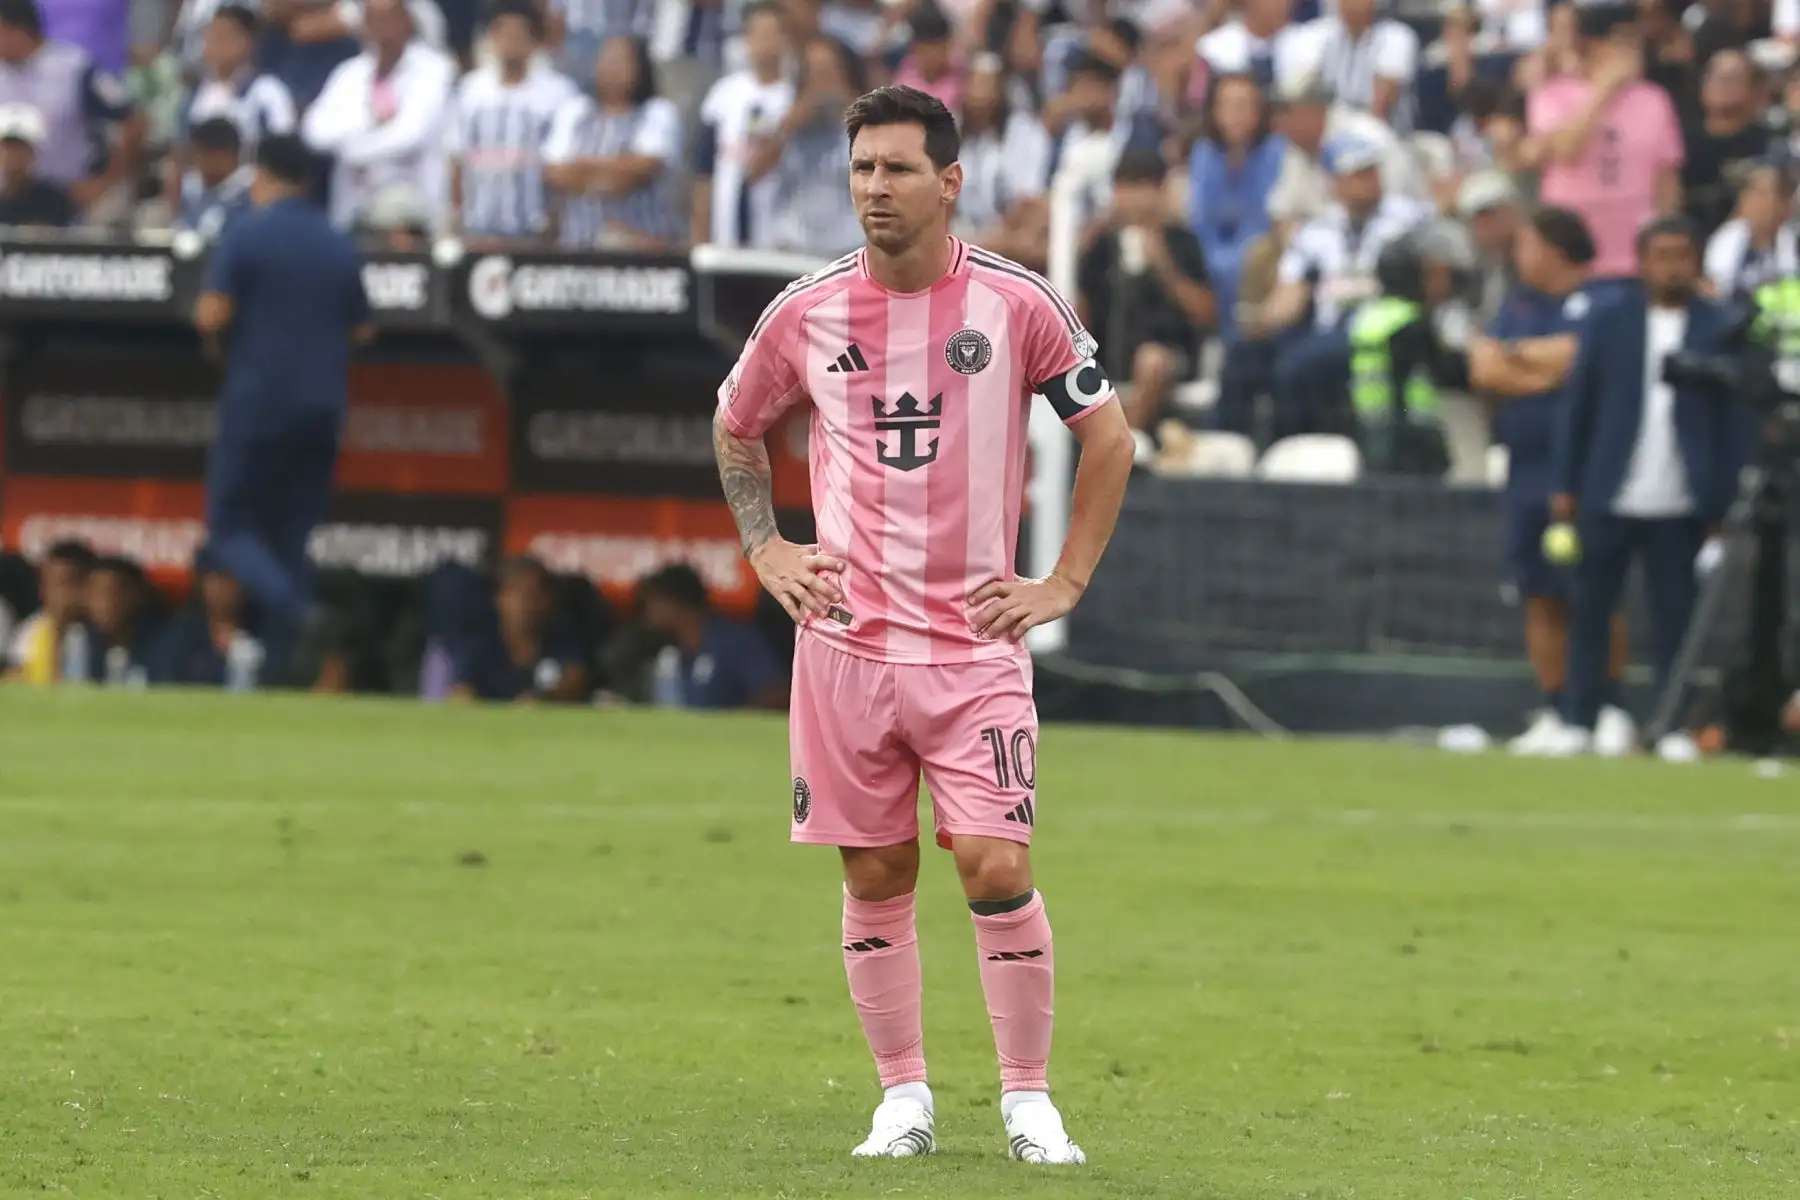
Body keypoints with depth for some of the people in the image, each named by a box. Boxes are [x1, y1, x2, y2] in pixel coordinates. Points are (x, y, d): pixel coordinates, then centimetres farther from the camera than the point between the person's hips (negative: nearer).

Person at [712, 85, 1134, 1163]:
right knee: (876, 878, 5)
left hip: (977, 643, -2)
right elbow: (737, 428, 21)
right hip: (845, 642, 2)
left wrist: (1066, 583, 1)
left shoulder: (1017, 303, -3)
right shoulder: (807, 313, 2)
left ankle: (1029, 1097, 3)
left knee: (997, 870, -9)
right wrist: (765, 549, 9)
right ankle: (904, 1096, 15)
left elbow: (1109, 433, 6)